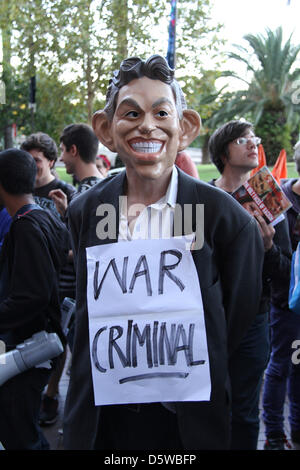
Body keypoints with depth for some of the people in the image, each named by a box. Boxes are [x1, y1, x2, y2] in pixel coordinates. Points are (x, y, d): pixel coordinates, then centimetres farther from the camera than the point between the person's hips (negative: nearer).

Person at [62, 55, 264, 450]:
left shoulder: (224, 216, -12)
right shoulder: (85, 211, -3)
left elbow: (238, 318, -2)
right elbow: (86, 313, 7)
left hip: (185, 418, -2)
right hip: (103, 416, 2)